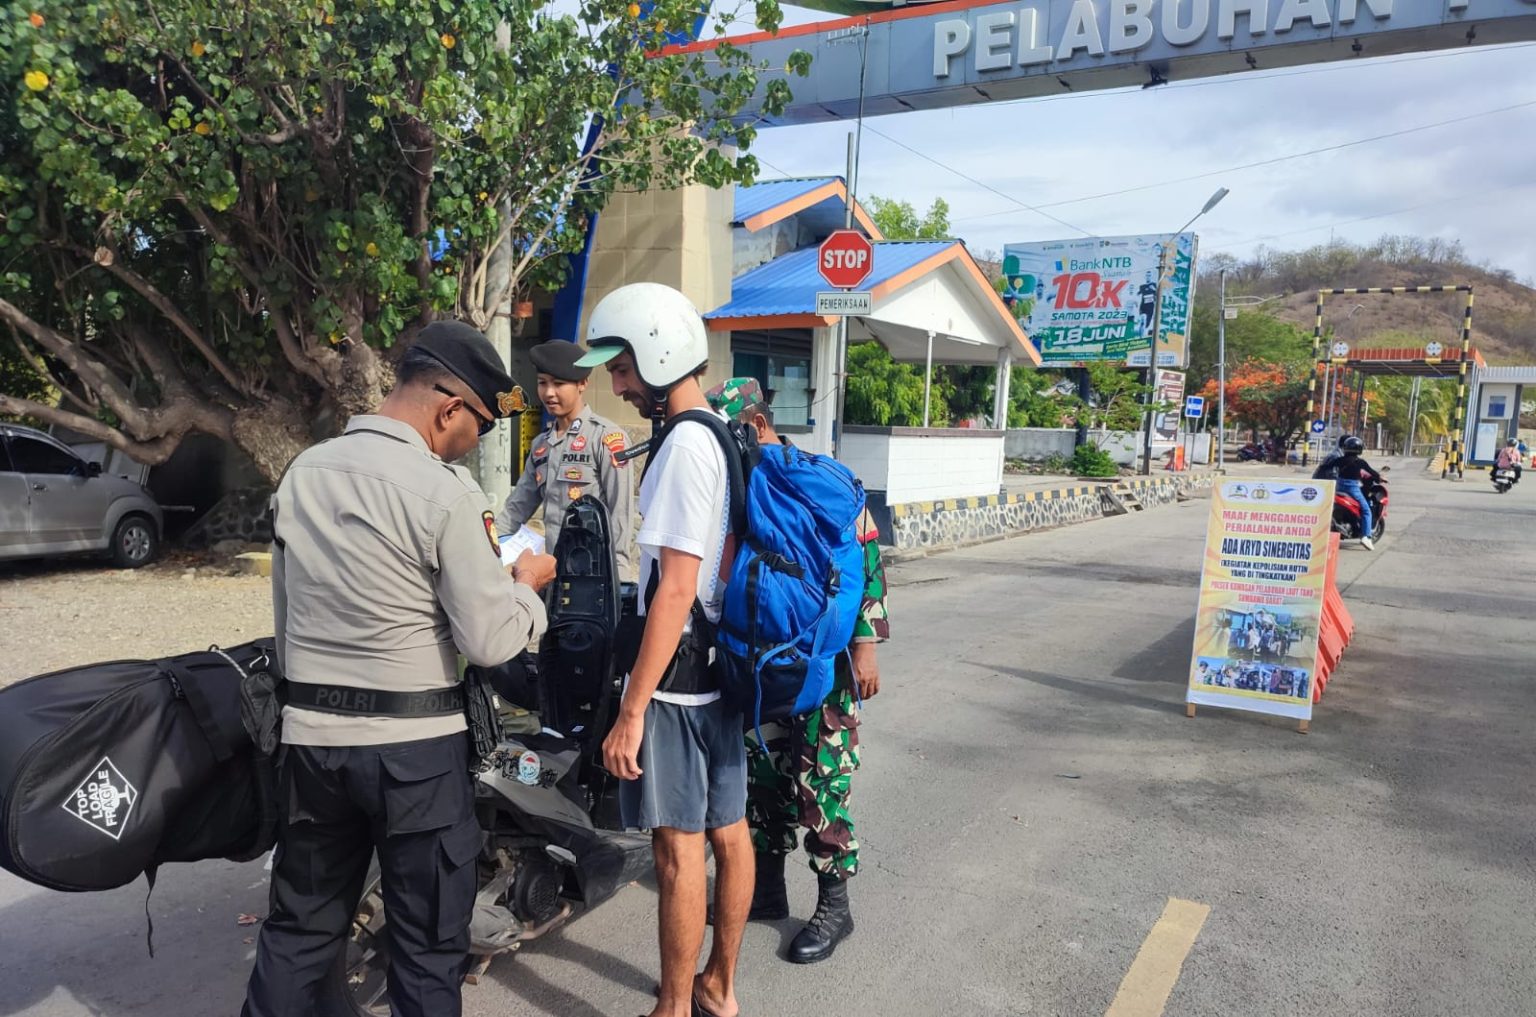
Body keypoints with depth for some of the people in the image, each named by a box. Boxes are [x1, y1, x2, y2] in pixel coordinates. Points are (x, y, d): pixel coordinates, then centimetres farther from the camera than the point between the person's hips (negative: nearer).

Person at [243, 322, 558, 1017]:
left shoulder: (301, 472, 5)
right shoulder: (445, 493, -16)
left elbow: (285, 615, 12)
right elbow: (489, 640, -14)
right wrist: (527, 586, 3)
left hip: (309, 733, 6)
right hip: (415, 746, -6)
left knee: (299, 928, 20)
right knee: (428, 946, 10)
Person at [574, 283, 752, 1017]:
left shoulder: (684, 447, -18)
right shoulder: (729, 440, 10)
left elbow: (674, 590, -22)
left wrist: (632, 709, -20)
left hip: (676, 681, -9)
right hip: (723, 670, 9)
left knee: (679, 851, 3)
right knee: (728, 833, 16)